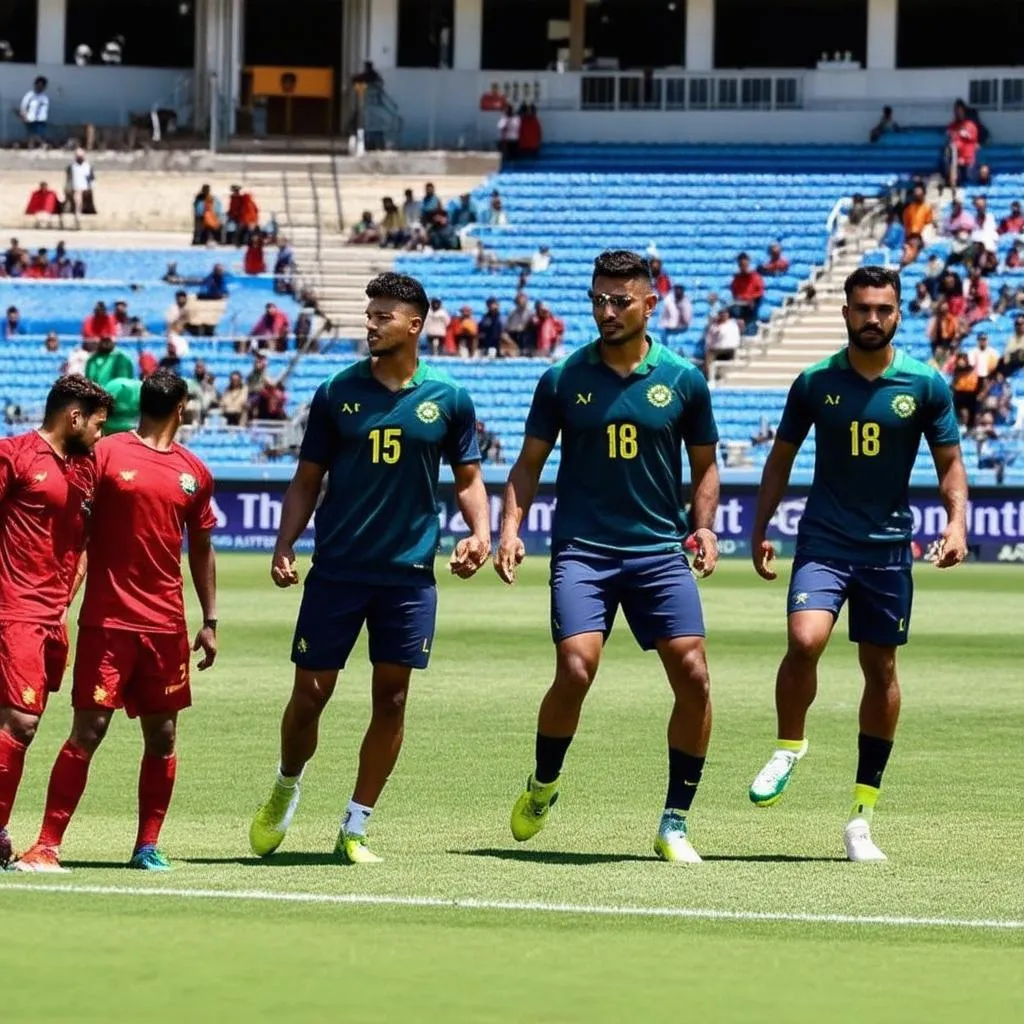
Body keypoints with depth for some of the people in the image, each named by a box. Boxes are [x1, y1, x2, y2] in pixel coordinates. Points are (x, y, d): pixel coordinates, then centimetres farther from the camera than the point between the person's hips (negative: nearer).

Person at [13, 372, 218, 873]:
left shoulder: (194, 473, 12)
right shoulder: (106, 454, -2)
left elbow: (201, 549, 20)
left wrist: (210, 620, 17)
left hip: (166, 624, 4)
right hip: (108, 620, -4)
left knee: (161, 735, 4)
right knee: (89, 729, -8)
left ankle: (148, 845, 14)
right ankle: (47, 845, -6)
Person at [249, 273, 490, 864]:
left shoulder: (448, 400, 3)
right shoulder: (337, 394, 3)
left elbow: (468, 478, 11)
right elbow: (307, 480, 8)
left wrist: (480, 532, -7)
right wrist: (285, 547, -4)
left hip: (409, 573, 0)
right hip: (336, 571, 0)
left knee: (391, 699, 0)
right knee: (311, 693, 0)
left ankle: (355, 830, 9)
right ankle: (286, 790, 28)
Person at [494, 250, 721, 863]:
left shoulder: (683, 380, 4)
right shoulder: (564, 379, 3)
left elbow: (705, 465, 14)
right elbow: (530, 462, 9)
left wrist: (704, 526, -1)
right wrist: (511, 528, -4)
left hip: (661, 551, 1)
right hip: (581, 551, -1)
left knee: (693, 676, -9)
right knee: (576, 670, -19)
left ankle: (676, 824, 4)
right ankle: (542, 787, 9)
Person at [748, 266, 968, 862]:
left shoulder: (925, 386, -1)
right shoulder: (815, 383, 0)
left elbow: (950, 462, 7)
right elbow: (782, 457, 11)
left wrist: (957, 521, -10)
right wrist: (761, 530, 8)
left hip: (889, 545, 1)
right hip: (823, 541, -1)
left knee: (881, 671, 6)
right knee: (805, 641, -25)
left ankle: (864, 812, 15)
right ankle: (789, 748, 1)